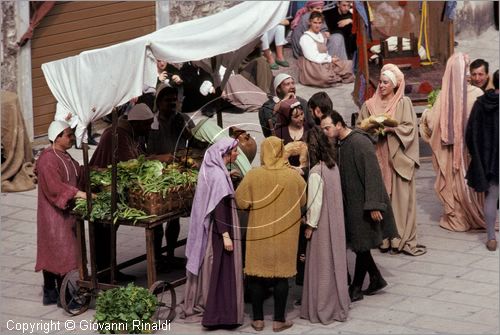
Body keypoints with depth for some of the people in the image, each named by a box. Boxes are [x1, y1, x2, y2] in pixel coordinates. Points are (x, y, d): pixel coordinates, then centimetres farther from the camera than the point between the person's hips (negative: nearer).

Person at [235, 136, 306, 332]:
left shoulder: (253, 175, -11)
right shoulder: (293, 175, -7)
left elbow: (240, 202, -7)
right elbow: (303, 201, 6)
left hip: (260, 233, -1)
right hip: (285, 234, 1)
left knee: (257, 274, 9)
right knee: (281, 275, 8)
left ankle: (258, 319, 13)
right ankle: (279, 320, 10)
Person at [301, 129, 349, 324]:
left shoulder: (316, 172, -20)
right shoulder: (334, 167, 3)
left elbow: (315, 202, -20)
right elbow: (335, 196, 8)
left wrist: (310, 225, -12)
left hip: (322, 225, -7)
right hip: (336, 224, 7)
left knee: (322, 266, 3)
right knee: (336, 262, 15)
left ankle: (322, 310, 12)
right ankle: (339, 304, 25)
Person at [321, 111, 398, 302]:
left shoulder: (360, 142, -20)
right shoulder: (339, 144, 6)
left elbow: (372, 174, -23)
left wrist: (374, 205, -25)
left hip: (363, 203, -8)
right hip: (350, 203, 8)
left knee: (361, 245, 2)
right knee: (357, 244, 14)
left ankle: (356, 289, 11)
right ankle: (376, 279, 28)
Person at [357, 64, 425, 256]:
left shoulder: (404, 103, 3)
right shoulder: (370, 105, 10)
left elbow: (410, 127, -4)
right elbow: (359, 127, 8)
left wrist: (390, 128, -16)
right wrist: (371, 129, -12)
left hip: (398, 158, -2)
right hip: (377, 157, 2)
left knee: (401, 197, -4)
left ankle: (403, 240, -2)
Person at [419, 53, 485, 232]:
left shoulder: (443, 96, -12)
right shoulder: (476, 95, -15)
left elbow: (432, 121, -4)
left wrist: (426, 113, 16)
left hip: (450, 149, 1)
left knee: (452, 181, 13)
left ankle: (455, 218, 20)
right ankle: (475, 217, 22)